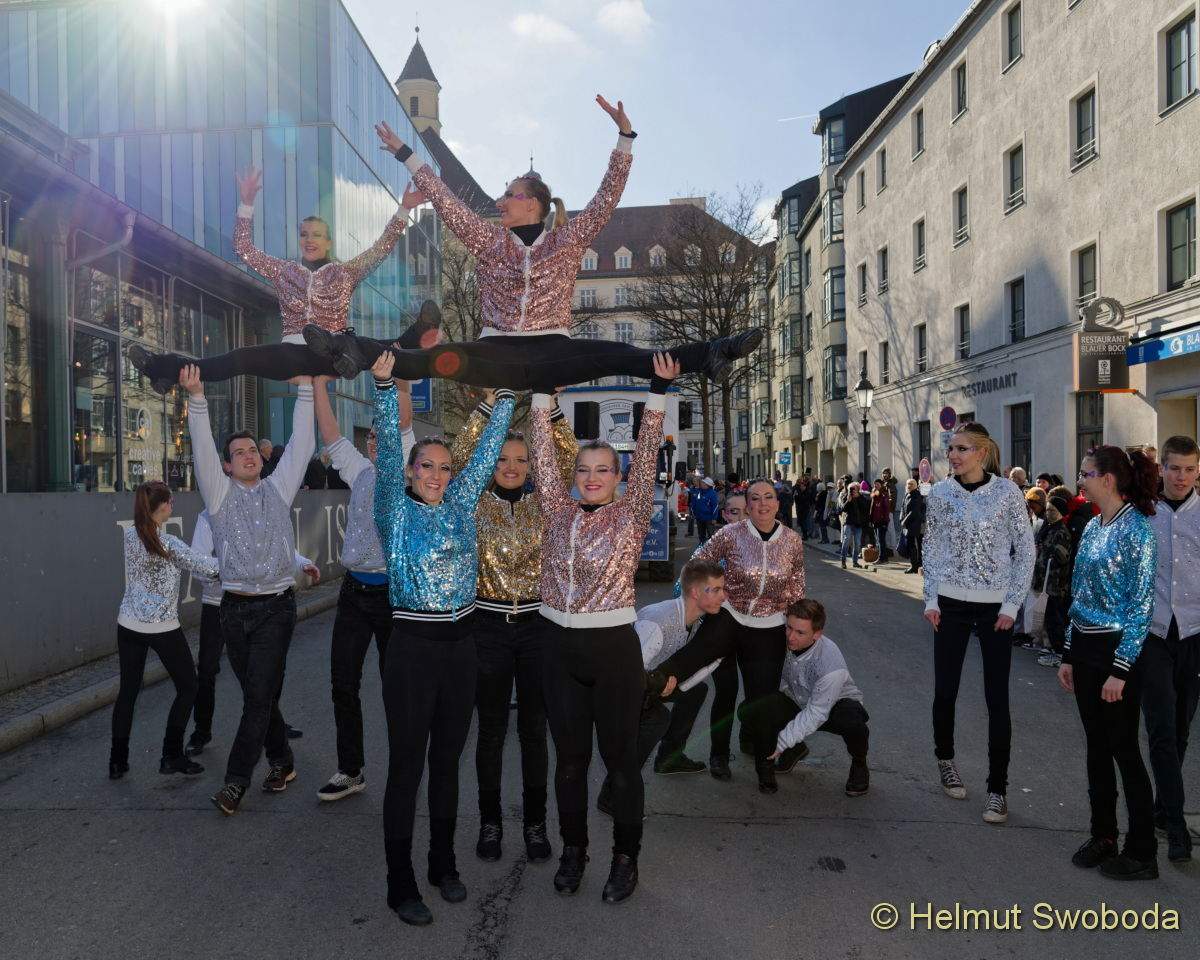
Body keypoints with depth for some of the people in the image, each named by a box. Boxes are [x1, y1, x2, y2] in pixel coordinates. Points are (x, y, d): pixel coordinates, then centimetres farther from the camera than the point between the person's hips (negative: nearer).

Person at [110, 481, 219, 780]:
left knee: (127, 691, 15)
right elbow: (207, 568, -14)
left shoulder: (129, 536, -1)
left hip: (129, 624, 6)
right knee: (187, 688, 11)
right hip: (163, 627, -6)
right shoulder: (169, 543, -18)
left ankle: (117, 762, 19)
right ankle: (172, 756, 11)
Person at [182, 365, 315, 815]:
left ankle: (236, 781, 1)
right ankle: (282, 762, 27)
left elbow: (301, 445, 4)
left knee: (259, 694, -6)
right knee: (258, 694, 10)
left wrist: (305, 387, 0)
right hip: (235, 608, 1)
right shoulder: (219, 492, 7)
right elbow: (202, 449, -6)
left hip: (276, 606, -1)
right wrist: (196, 398, -18)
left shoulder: (279, 488, 9)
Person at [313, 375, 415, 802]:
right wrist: (319, 385, 4)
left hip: (392, 590, -5)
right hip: (354, 591, 5)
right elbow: (331, 435, 9)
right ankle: (350, 771, 21)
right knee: (343, 684, 7)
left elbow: (404, 421, -11)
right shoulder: (360, 473, 14)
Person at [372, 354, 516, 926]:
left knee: (448, 758, 15)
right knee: (407, 763, 3)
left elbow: (487, 450, 9)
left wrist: (505, 397, 8)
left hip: (461, 640, 4)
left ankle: (444, 865, 30)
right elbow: (388, 448, -11)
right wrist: (384, 386, -18)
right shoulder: (396, 509, -1)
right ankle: (400, 885, 15)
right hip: (413, 643, -4)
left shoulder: (461, 504, 8)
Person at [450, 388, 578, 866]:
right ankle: (490, 821, 26)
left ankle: (535, 821, 24)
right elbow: (459, 455, -13)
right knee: (491, 728, 10)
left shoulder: (543, 503, 3)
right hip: (489, 624, -1)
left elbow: (568, 459, -9)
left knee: (534, 727, 10)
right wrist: (490, 400, -18)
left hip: (537, 624, 1)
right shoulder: (477, 502, 1)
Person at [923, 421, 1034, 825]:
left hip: (995, 607, -2)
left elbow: (1025, 550, -2)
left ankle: (998, 787, 12)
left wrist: (1012, 605, -7)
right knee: (945, 690, 8)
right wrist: (931, 599, 1)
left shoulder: (1007, 491, -6)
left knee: (997, 698, 1)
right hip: (951, 604, 2)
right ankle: (945, 759, 33)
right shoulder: (938, 493, 0)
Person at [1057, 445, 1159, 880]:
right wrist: (1069, 656, 14)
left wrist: (1120, 670, -18)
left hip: (1116, 650, -8)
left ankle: (1142, 853, 17)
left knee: (1124, 750, 3)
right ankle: (1103, 836, 28)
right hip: (1085, 649, 8)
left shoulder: (1136, 529, -15)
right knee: (1097, 746, 15)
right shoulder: (1092, 527, 9)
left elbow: (1141, 605, -17)